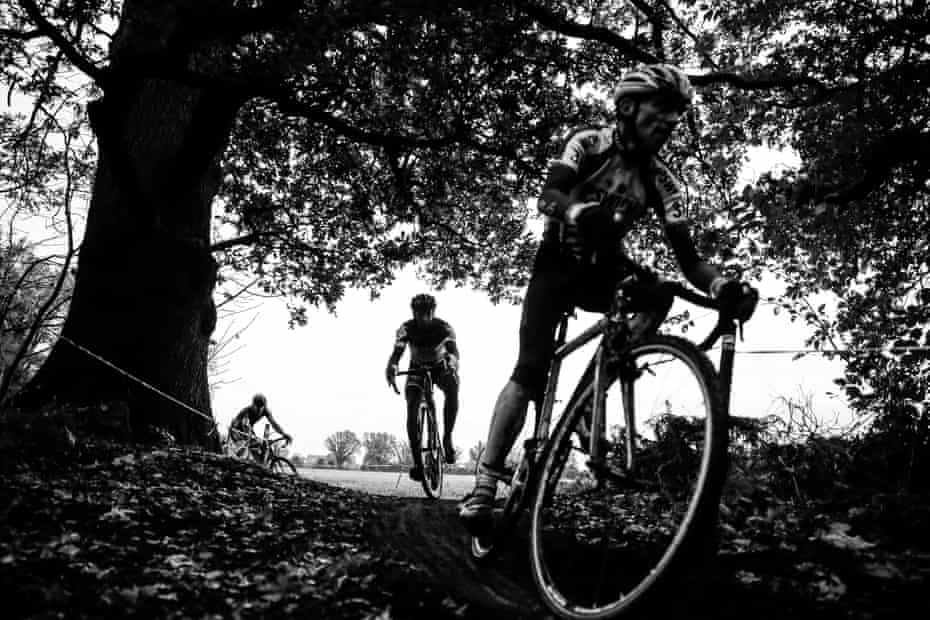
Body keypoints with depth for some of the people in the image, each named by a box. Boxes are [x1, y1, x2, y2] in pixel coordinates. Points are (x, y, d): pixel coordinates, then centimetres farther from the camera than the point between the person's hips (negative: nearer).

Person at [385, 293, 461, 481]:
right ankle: (417, 463, -20)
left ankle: (447, 437, -20)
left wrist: (453, 362, -63)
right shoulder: (406, 328, -22)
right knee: (411, 408, -22)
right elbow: (397, 352, -37)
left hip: (441, 368, -1)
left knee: (452, 389, -35)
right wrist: (391, 368, -60)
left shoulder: (444, 327, -23)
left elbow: (453, 349, -39)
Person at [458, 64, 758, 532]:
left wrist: (723, 286, -34)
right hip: (558, 262, -4)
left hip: (603, 270, 4)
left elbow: (687, 258, -12)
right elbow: (547, 197, -30)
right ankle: (484, 484, -17)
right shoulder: (589, 142, -12)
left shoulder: (659, 180, -5)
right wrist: (580, 212, -54)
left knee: (658, 295, -26)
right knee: (530, 370, -19)